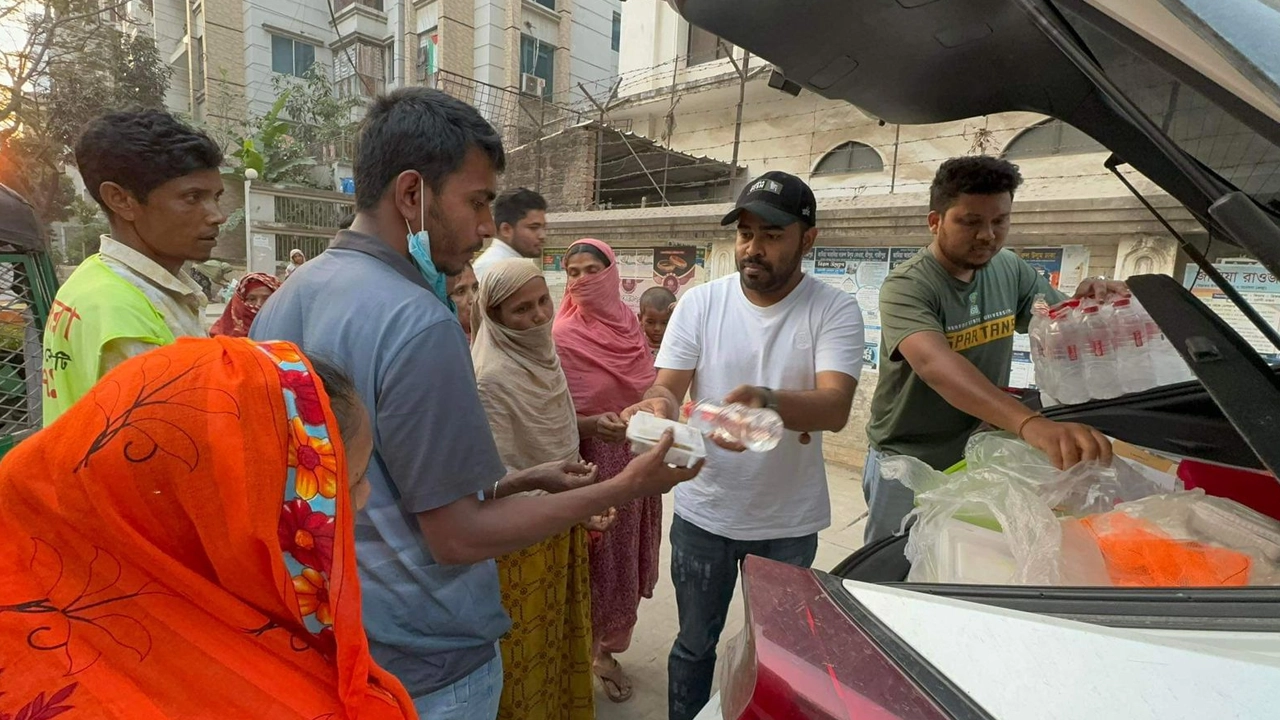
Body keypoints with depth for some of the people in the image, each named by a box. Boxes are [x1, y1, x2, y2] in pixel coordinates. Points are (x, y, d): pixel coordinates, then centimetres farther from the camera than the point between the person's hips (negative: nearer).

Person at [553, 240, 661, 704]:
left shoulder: (630, 324, 2)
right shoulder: (563, 335, -15)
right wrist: (593, 425, -28)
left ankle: (605, 648, 37)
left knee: (627, 559, 16)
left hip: (638, 461, 6)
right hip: (592, 464, -6)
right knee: (597, 563, 6)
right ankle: (585, 653, 30)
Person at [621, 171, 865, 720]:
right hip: (704, 513, 1)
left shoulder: (834, 311, -10)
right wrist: (657, 403, -34)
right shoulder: (700, 303, -6)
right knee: (695, 645, 19)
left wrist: (769, 401, -45)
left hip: (789, 522, 0)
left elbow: (835, 407, -24)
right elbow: (667, 387, -10)